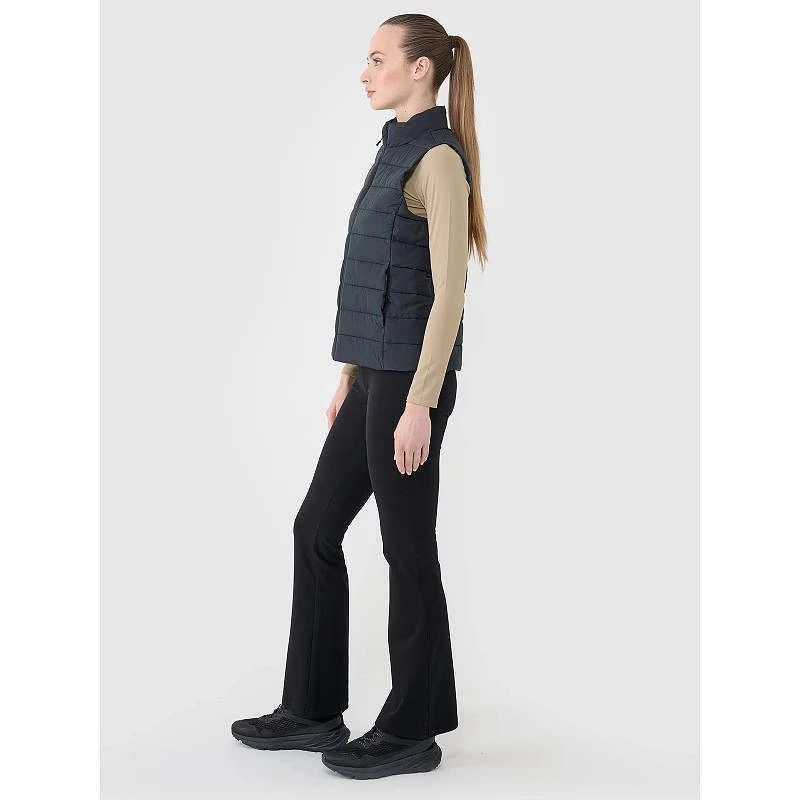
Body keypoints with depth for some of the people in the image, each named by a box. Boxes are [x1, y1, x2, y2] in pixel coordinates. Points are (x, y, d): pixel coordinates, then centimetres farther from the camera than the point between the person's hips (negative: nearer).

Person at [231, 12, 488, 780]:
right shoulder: (395, 152, 16)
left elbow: (449, 292, -18)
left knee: (407, 549, 1)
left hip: (409, 379, -10)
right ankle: (313, 709, 23)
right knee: (316, 530, 12)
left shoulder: (439, 158, -13)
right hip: (375, 374, 10)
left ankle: (413, 730, 16)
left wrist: (420, 404, -21)